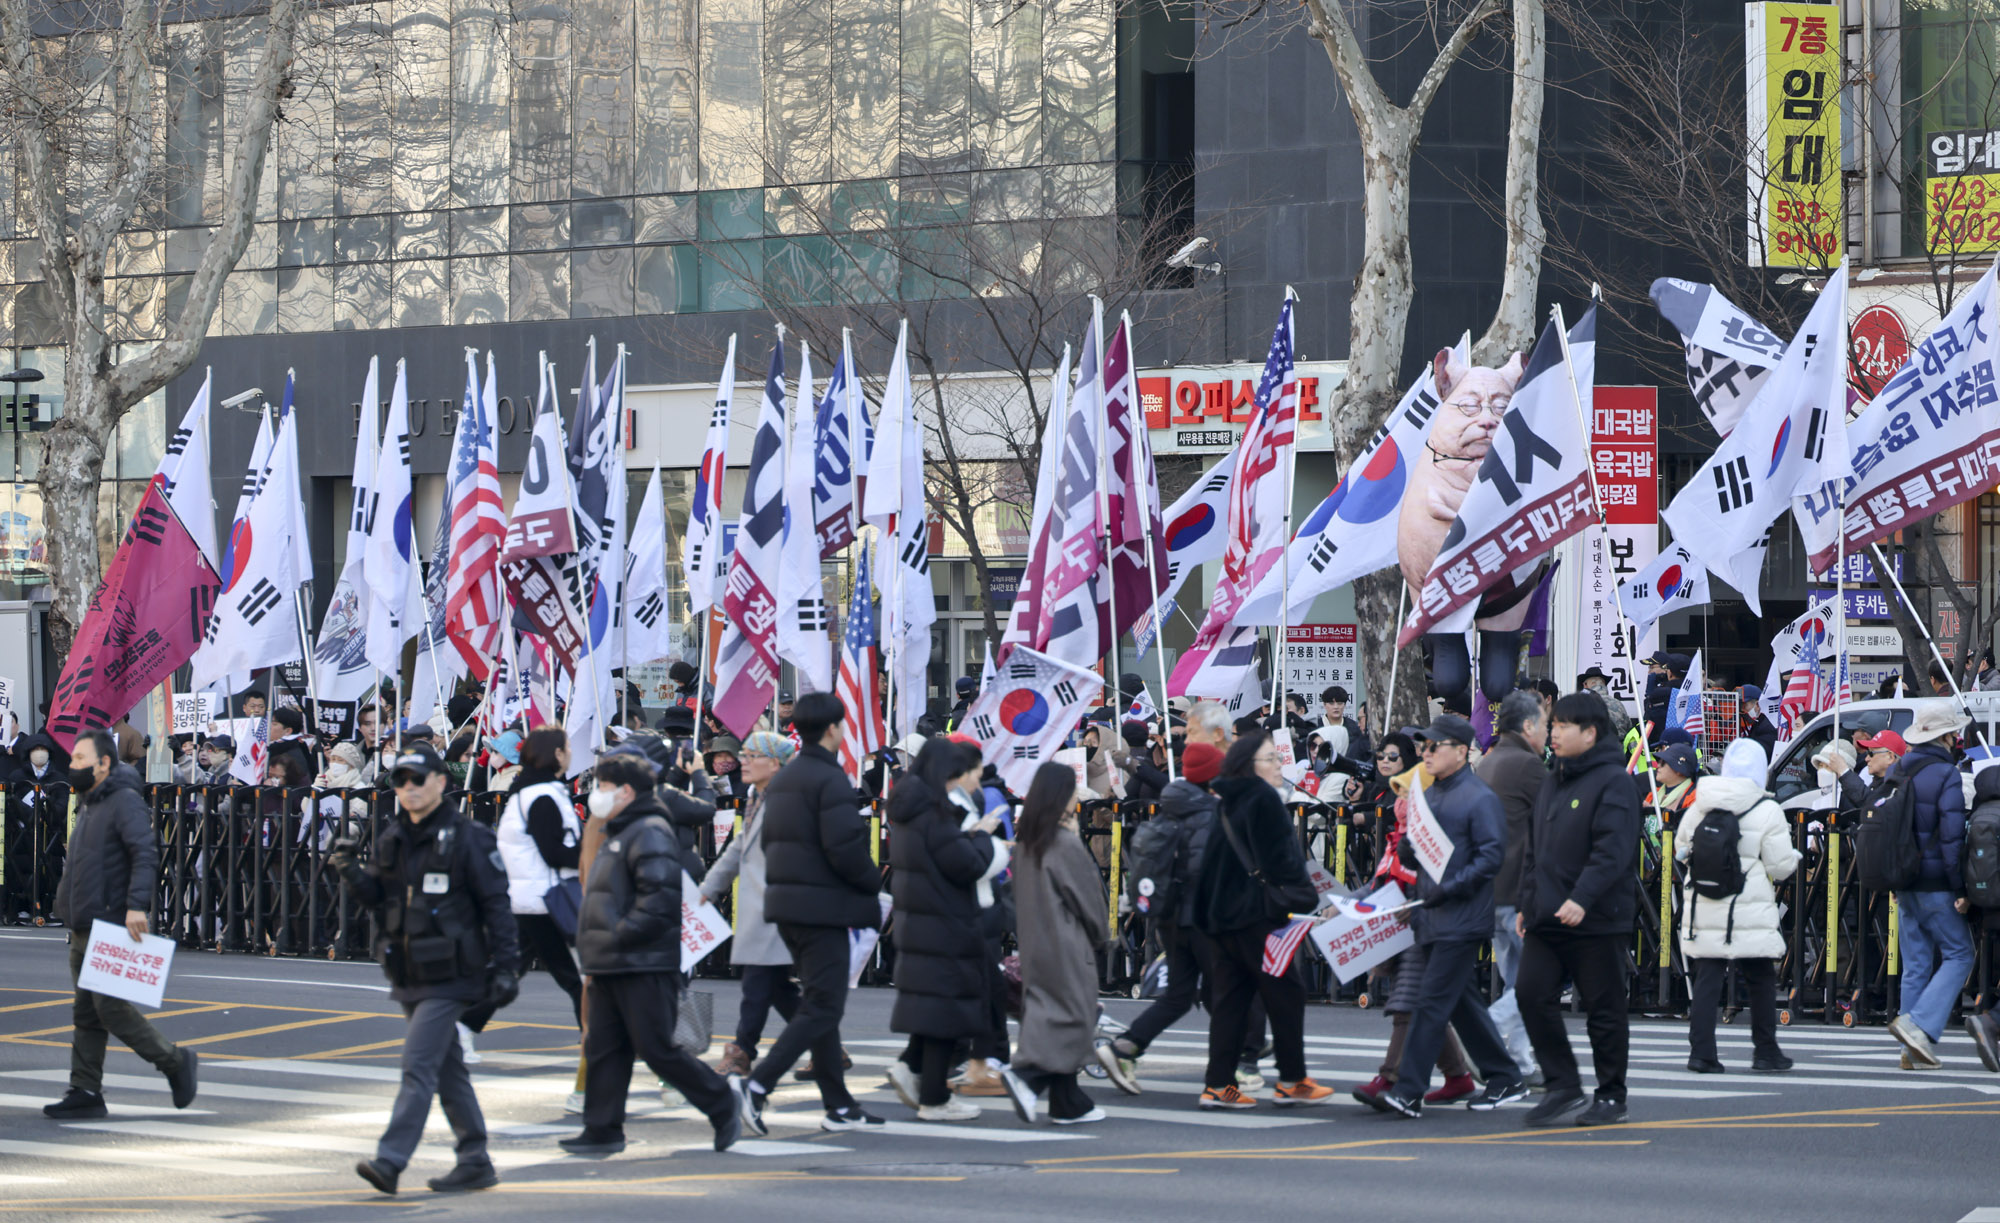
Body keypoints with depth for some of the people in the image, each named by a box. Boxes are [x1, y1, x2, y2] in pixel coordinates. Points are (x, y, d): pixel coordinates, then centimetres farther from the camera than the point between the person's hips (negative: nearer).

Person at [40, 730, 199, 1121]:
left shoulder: (125, 802, -11)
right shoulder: (88, 806, 19)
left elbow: (145, 854, -21)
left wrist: (137, 905, -31)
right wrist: (67, 909, 20)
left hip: (113, 928, -10)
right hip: (83, 929, 10)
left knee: (112, 1008, -12)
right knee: (85, 1013, 6)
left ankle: (175, 1062, 3)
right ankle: (85, 1093, 7)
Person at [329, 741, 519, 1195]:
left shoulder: (466, 838, -9)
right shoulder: (392, 837, 11)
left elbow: (496, 905, -8)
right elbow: (376, 896, 14)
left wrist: (505, 966, -11)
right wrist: (352, 872, -7)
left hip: (448, 976, -8)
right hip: (409, 977, 8)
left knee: (418, 1065, -14)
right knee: (447, 1070, 13)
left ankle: (390, 1160, -18)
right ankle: (475, 1162, 21)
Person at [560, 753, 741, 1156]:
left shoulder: (650, 834, -12)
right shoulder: (619, 835, 21)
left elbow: (660, 897, -23)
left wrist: (620, 935, -23)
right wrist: (593, 942, 17)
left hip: (645, 967, -10)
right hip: (611, 968, 10)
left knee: (657, 1049, -7)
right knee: (602, 1047, 7)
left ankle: (722, 1109, 5)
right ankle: (603, 1130, 10)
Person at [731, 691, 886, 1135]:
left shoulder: (781, 780, 14)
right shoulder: (830, 780, -15)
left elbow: (769, 841, 18)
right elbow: (845, 848, -22)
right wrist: (875, 883, -6)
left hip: (786, 905, 9)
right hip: (823, 907, -9)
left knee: (819, 1003, 14)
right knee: (822, 1010, -6)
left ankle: (839, 1106, 17)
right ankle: (756, 1085, -18)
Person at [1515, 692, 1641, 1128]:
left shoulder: (1612, 782, -10)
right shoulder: (1553, 782, 17)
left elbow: (1613, 850, -20)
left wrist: (1582, 899, -29)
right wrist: (1526, 901, 17)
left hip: (1597, 920, -8)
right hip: (1546, 920, 8)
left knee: (1604, 1010, 2)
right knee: (1532, 993, -2)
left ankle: (1611, 1097, 13)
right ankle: (1563, 1086, 7)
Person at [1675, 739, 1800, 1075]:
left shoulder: (1700, 805, 4)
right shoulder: (1767, 811, -8)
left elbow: (1681, 849, 15)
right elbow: (1780, 867, -7)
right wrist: (1794, 856, 14)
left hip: (1703, 912, 3)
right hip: (1750, 915, -3)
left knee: (1706, 980, 5)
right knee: (1761, 982, 9)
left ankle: (1701, 1052, -1)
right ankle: (1766, 1052, 15)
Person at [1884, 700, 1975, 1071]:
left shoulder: (1896, 772, 11)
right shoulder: (1945, 775, -13)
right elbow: (1952, 835, -18)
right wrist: (1962, 888, -15)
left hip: (1905, 886, 7)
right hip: (1936, 886, -7)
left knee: (1916, 965, 10)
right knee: (1958, 956, 2)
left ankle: (1916, 1050, 9)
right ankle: (1919, 1024, -14)